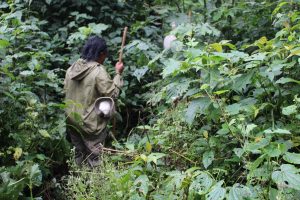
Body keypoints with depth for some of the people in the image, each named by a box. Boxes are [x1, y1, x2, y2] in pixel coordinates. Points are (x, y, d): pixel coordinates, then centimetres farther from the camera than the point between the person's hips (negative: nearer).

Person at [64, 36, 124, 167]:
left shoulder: (72, 68, 3)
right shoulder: (98, 71, -19)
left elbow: (66, 91, 11)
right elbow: (111, 94, -15)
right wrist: (118, 74, -7)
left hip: (72, 120, 7)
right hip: (91, 123, -7)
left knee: (79, 154, 19)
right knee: (94, 157, 4)